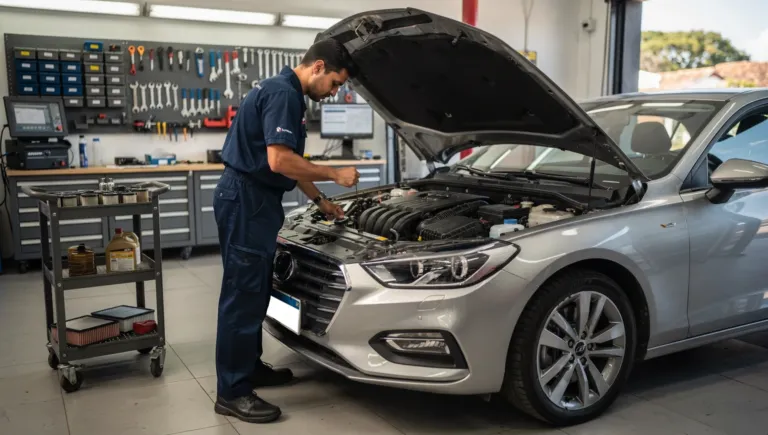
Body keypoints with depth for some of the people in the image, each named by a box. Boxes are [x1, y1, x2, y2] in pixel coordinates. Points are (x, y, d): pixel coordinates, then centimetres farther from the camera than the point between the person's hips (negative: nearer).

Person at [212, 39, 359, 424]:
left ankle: (250, 367, 30)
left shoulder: (285, 93, 17)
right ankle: (232, 393, 3)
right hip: (245, 200, -11)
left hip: (255, 200, 11)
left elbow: (289, 162, 24)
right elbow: (279, 161, -25)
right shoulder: (283, 93, -16)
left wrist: (320, 200, 25)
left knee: (256, 290, 17)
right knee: (243, 292, -6)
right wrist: (335, 174, -15)